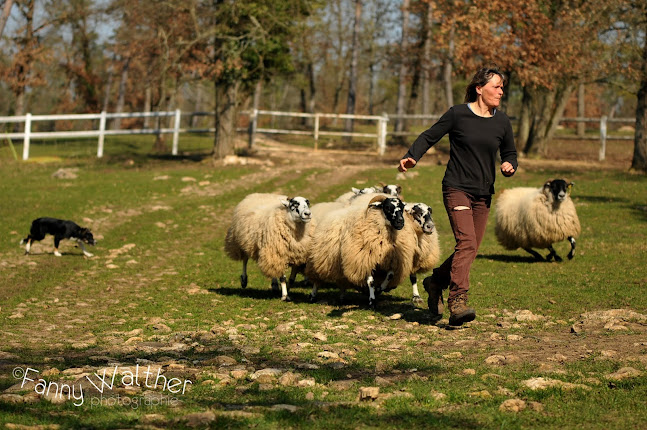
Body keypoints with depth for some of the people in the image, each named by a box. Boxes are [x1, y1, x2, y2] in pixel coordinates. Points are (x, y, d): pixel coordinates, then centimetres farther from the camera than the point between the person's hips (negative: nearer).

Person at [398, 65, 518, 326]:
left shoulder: (501, 122, 8)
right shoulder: (458, 114, -4)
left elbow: (509, 153, 20)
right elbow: (429, 137, 2)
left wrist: (509, 166, -2)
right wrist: (412, 156, -15)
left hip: (483, 195, 6)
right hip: (456, 189, -5)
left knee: (470, 250, 7)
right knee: (466, 242, -21)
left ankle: (436, 281, 32)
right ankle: (457, 303, -25)